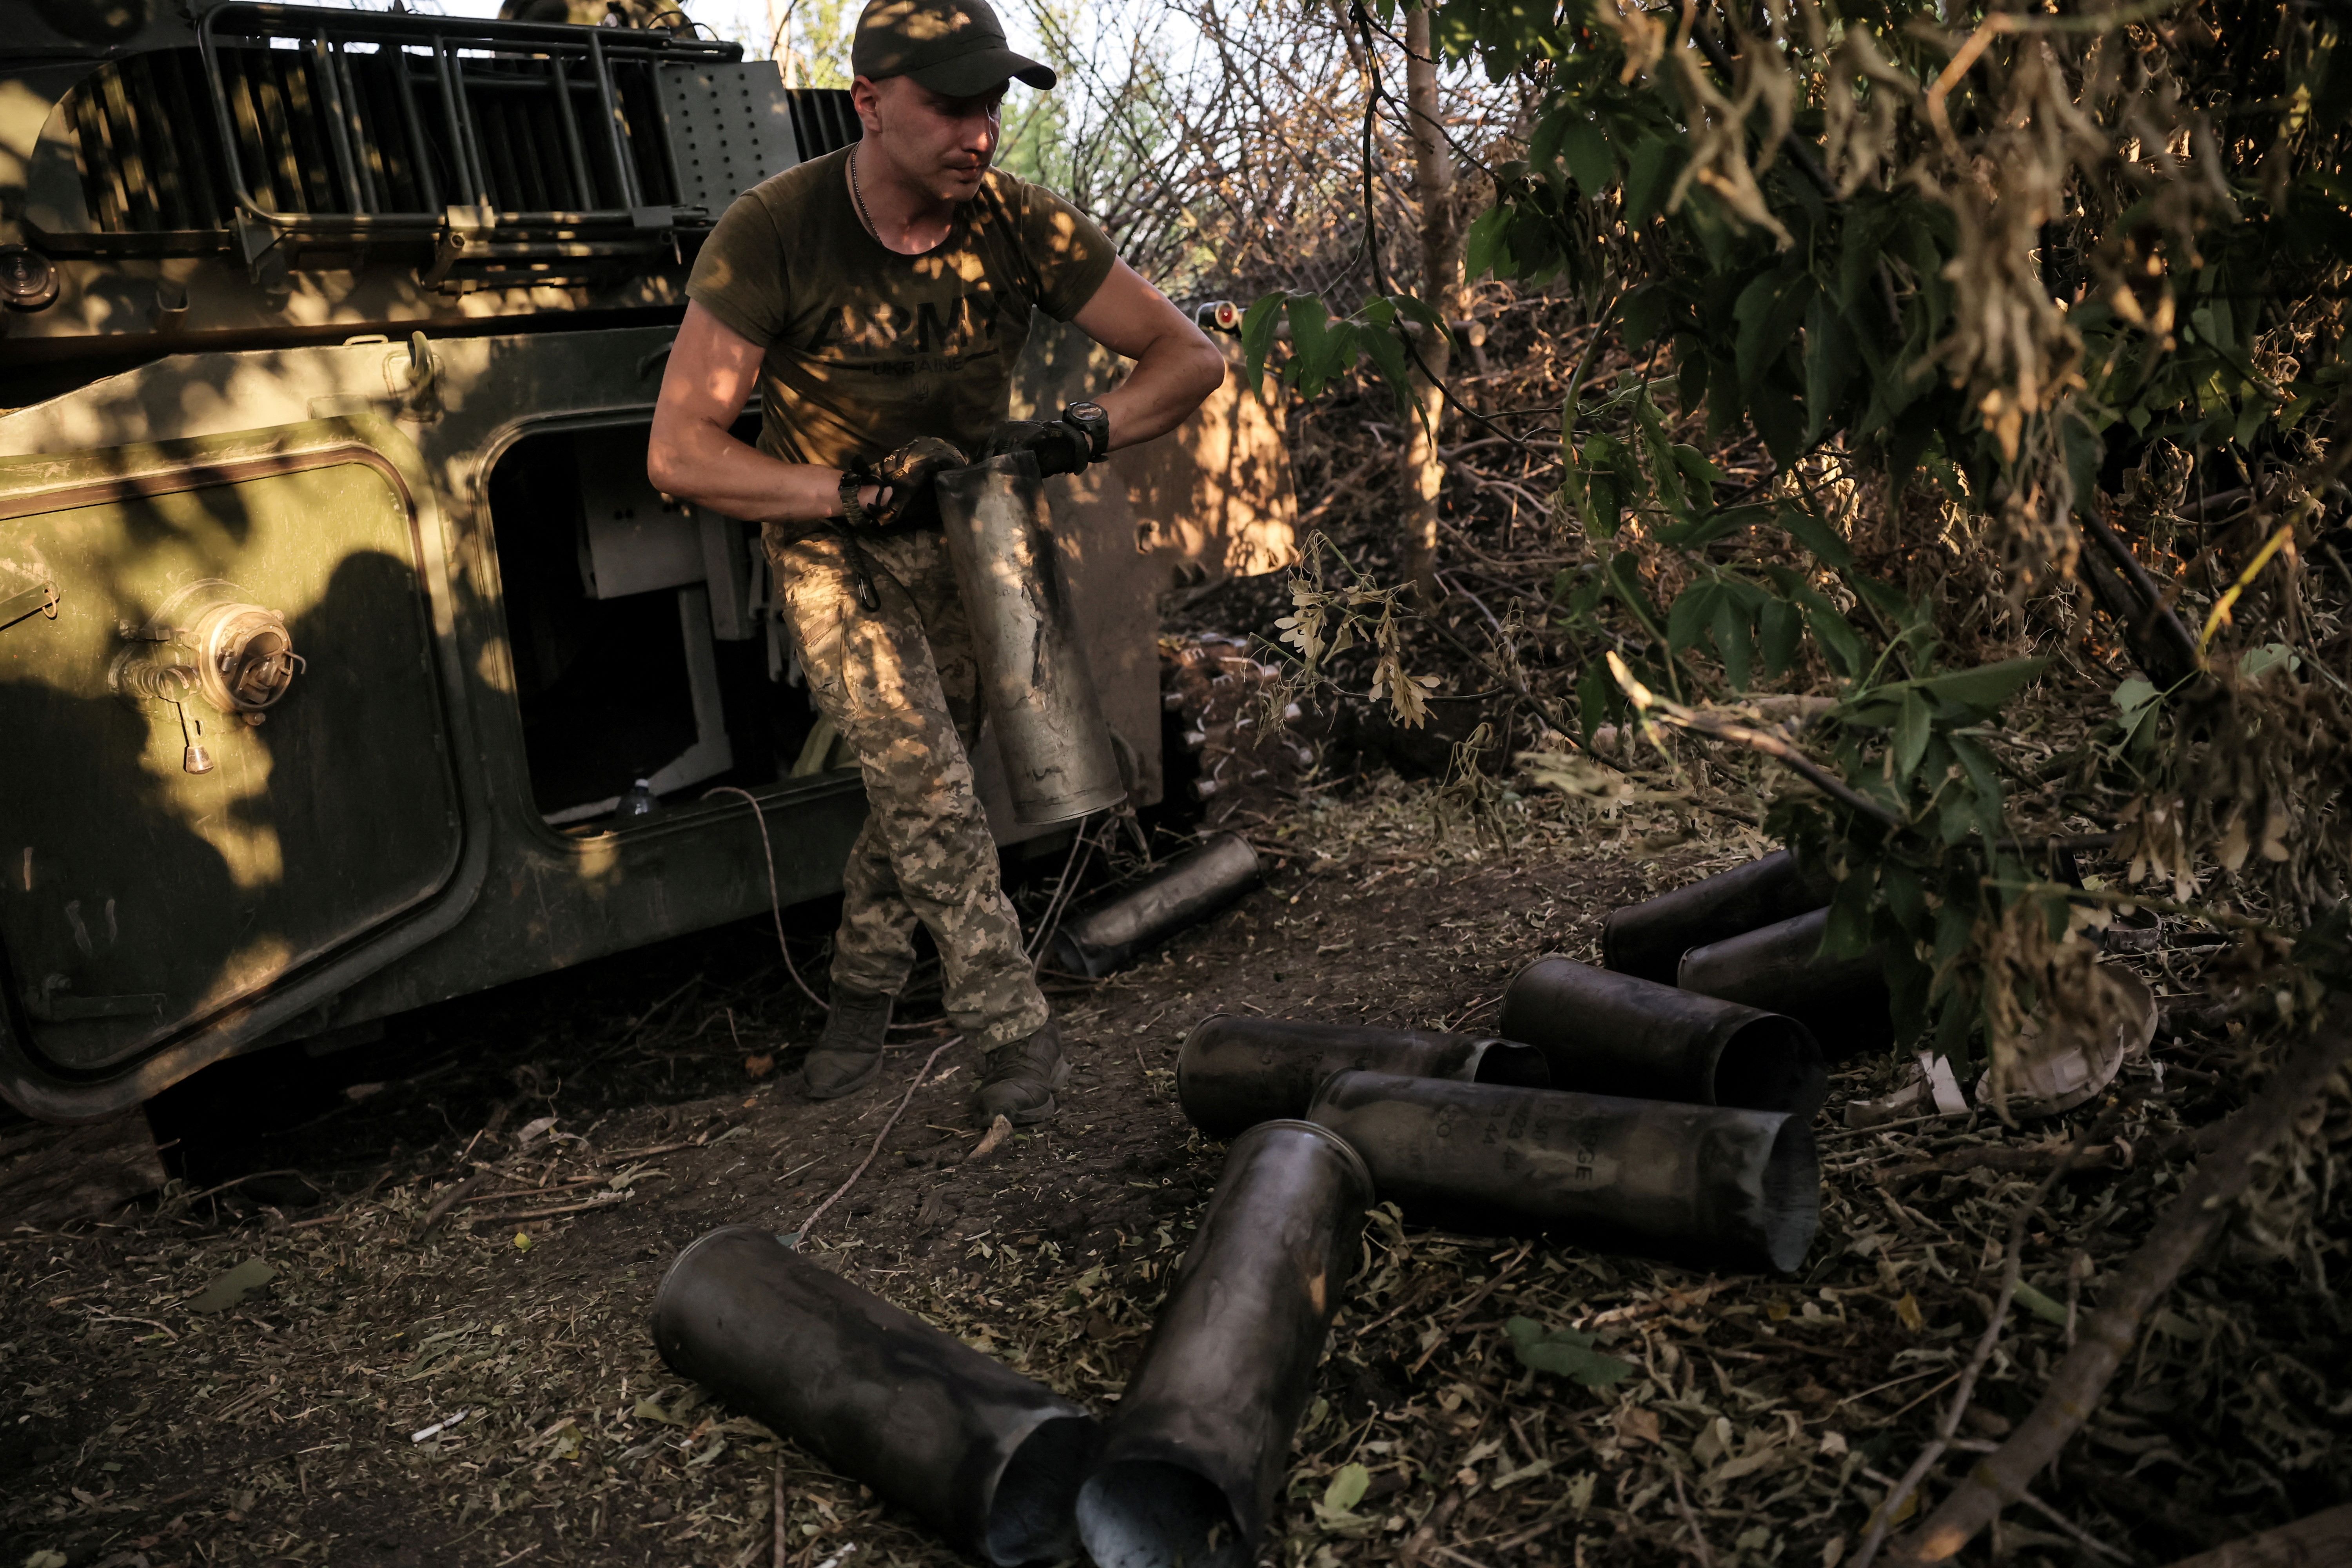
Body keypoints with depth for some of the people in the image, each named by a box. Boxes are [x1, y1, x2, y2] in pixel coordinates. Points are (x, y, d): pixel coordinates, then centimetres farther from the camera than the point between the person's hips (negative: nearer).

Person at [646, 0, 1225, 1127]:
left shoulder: (1020, 225, -16)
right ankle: (1017, 1036, -7)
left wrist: (1079, 436, -28)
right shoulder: (772, 234, -24)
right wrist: (854, 492, -32)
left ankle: (861, 994, 32)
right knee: (924, 781, -17)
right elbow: (678, 453, -23)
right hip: (833, 546, -3)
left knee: (920, 785, 10)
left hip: (967, 536, 3)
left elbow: (1190, 357, -11)